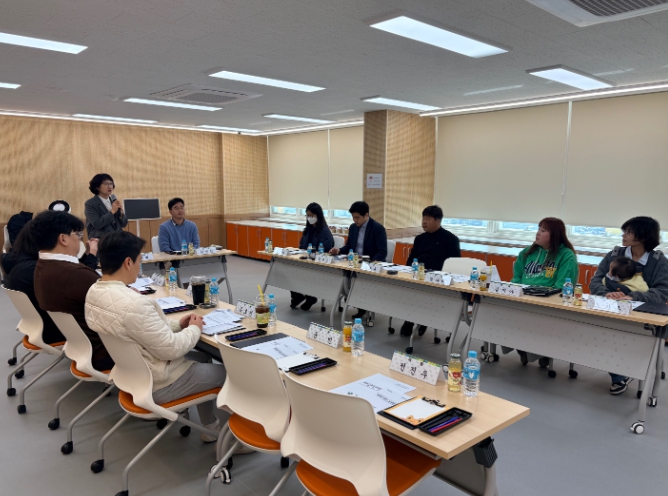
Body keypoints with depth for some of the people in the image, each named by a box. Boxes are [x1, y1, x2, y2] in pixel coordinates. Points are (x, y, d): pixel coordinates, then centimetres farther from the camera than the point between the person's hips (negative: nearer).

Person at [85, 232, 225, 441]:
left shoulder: (94, 292, -4)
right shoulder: (133, 303, -35)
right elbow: (170, 349, -26)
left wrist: (177, 324, 2)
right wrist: (194, 329, -9)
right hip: (156, 384, -9)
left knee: (202, 358, 26)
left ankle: (210, 426, 36)